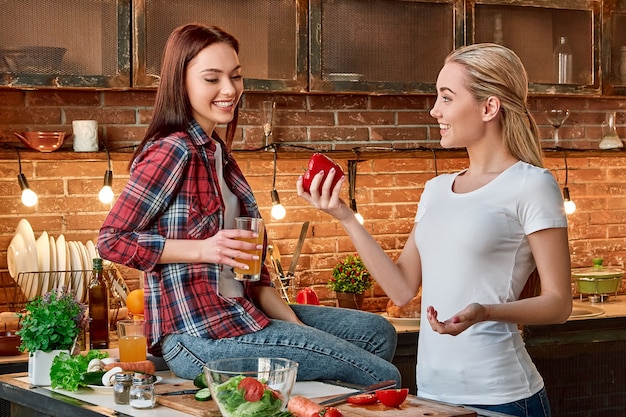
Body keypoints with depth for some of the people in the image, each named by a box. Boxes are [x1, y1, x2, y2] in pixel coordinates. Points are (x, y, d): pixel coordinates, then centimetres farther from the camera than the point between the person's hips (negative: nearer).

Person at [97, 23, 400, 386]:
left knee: (377, 332, 15)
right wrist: (204, 249, -22)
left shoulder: (216, 152, 14)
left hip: (237, 312, 9)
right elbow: (112, 240, -16)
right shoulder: (171, 152, -14)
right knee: (383, 378, -8)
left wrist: (296, 327, 4)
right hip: (200, 335, -9)